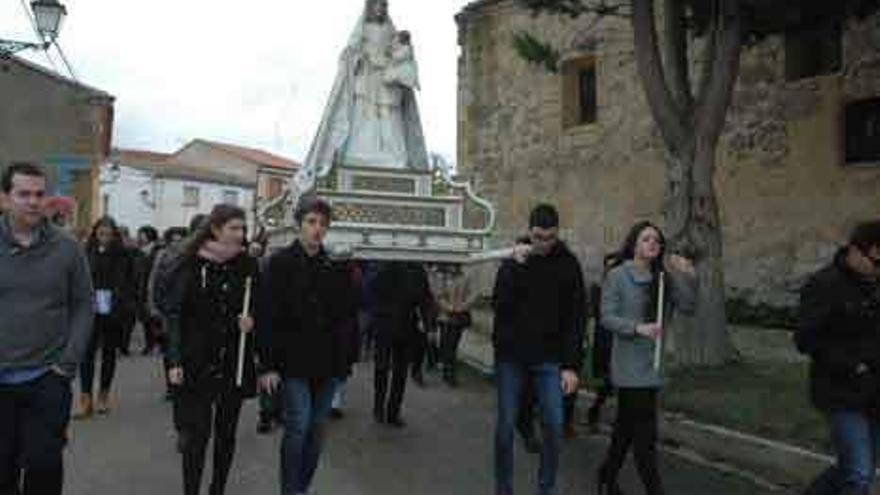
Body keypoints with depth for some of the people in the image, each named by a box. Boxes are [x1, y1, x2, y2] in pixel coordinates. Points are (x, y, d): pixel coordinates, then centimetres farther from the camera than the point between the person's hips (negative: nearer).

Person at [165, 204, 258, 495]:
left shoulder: (247, 265, 3)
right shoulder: (192, 264, -5)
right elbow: (175, 313, -5)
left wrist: (251, 321, -8)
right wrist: (175, 361, -11)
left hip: (235, 364, 3)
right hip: (197, 364, -3)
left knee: (226, 434, 12)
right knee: (197, 435, -2)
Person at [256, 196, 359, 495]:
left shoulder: (336, 266, 6)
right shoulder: (280, 263, -5)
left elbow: (346, 315, 8)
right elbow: (266, 317, -8)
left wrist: (344, 360, 2)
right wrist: (268, 364, -12)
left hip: (327, 363, 4)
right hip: (294, 361, -4)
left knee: (317, 429, 11)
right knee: (298, 428, -4)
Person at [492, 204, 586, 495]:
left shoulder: (568, 264, -1)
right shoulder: (514, 258, 0)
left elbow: (575, 318, -1)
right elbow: (499, 304, -11)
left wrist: (571, 364, -7)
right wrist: (517, 267, -22)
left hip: (549, 358, 0)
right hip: (511, 355, 0)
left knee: (554, 424, -3)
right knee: (506, 424, 5)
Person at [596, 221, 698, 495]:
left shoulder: (664, 277, 7)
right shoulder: (617, 276, -7)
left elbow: (688, 307, -2)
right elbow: (607, 317, -12)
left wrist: (688, 278, -14)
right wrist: (638, 327, -25)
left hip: (654, 362, 6)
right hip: (630, 364, -6)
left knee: (627, 425, 17)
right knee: (645, 431, -6)